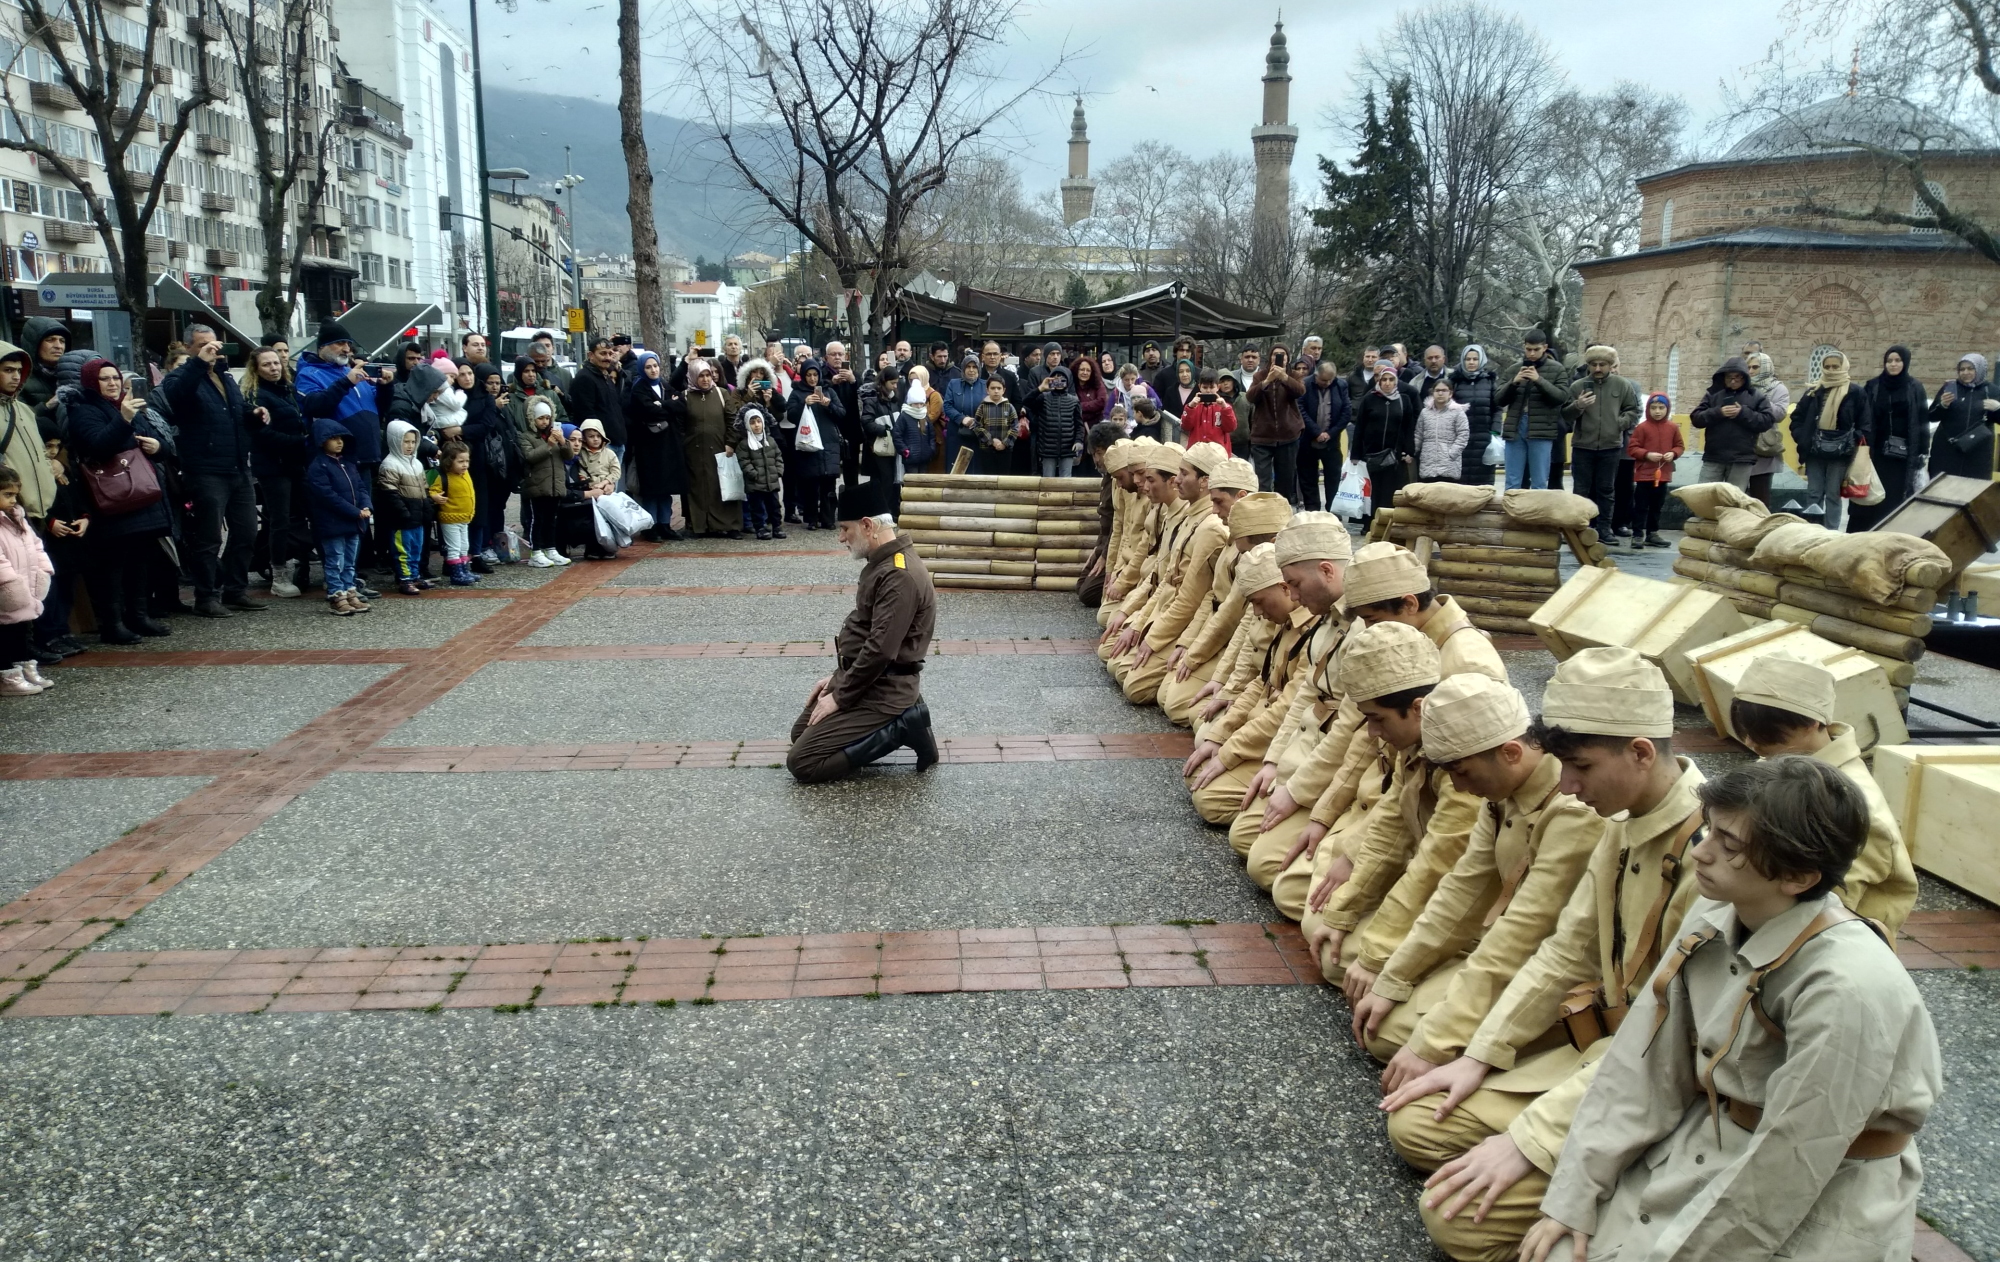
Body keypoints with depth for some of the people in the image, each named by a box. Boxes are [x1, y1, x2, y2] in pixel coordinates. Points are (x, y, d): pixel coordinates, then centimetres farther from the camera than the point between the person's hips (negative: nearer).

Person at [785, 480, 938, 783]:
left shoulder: (900, 575, -25)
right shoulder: (882, 561, 8)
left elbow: (880, 651, -28)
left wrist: (840, 697, -18)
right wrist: (838, 677, 13)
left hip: (883, 690, -11)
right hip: (864, 678, 11)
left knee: (802, 763, -11)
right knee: (800, 732, 22)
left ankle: (900, 726, -6)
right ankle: (898, 719, 11)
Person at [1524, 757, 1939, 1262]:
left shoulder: (1847, 987, -28)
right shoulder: (1714, 917, -7)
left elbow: (1782, 1172, -23)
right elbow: (1645, 1064, -5)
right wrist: (1572, 1197, -7)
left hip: (1813, 1205, -5)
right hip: (1699, 1146, 6)